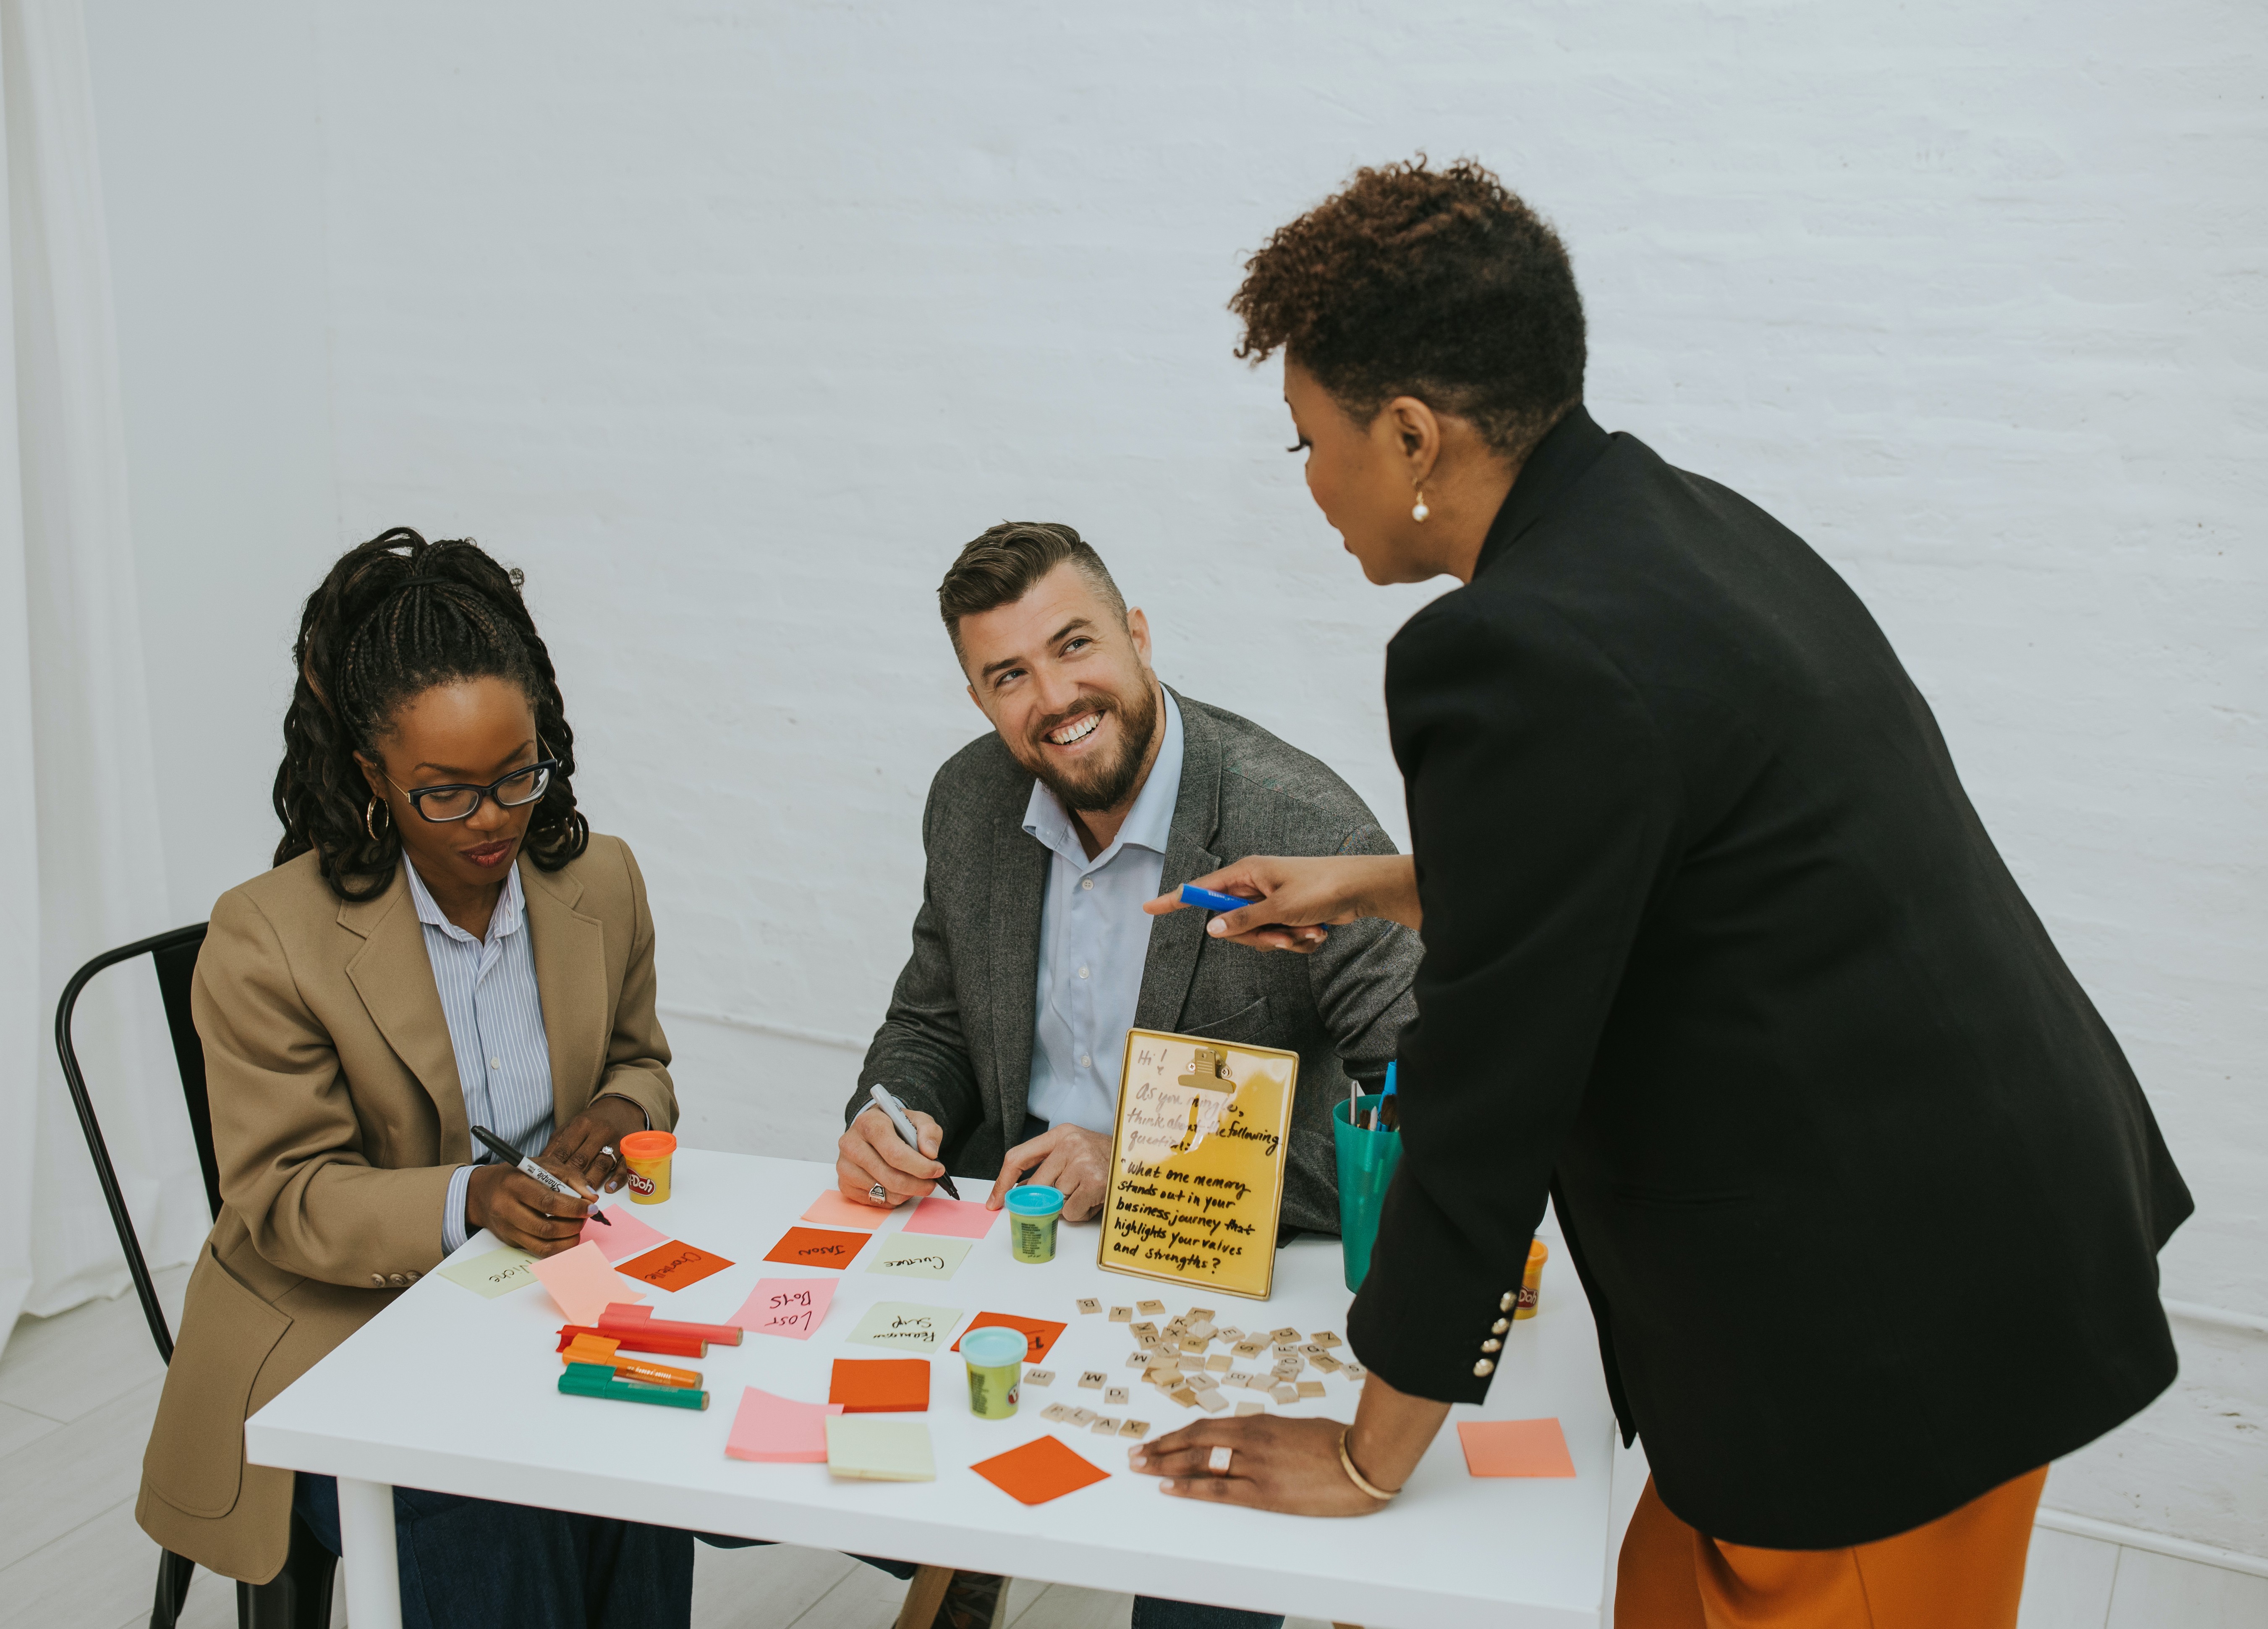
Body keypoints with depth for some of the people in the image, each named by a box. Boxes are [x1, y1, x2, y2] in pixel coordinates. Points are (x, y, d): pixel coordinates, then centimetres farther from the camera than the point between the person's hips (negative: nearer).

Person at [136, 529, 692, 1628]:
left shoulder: (602, 884, 0)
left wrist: (621, 1111, -9)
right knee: (488, 1525, -27)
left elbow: (641, 1064, 16)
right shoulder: (266, 940, -14)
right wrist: (468, 1200, -29)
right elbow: (285, 1197, -12)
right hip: (338, 1329, -3)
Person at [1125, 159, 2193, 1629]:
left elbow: (1488, 1097, -18)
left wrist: (1369, 1460, -5)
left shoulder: (1522, 653, -25)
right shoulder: (1679, 520, 3)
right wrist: (1378, 887, 27)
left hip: (1889, 1330, -9)